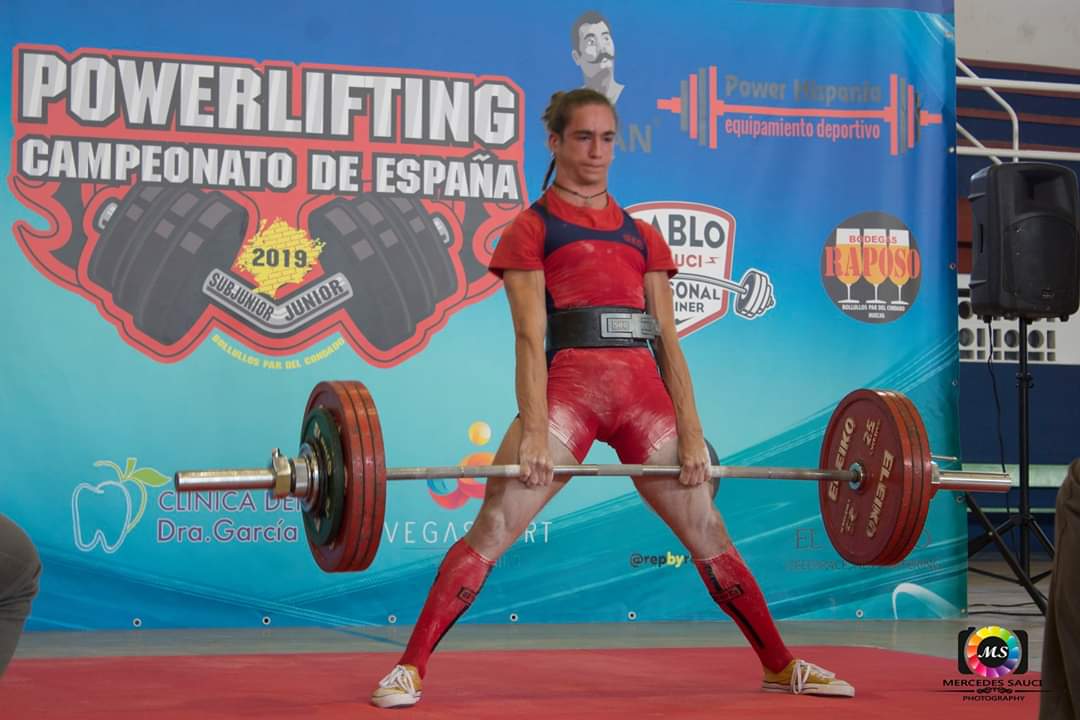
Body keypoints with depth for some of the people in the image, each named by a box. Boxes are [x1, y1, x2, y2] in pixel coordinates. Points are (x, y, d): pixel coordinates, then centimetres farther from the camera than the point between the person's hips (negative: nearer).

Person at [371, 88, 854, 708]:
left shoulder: (641, 236, 21)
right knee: (492, 532, -12)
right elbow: (531, 337, -2)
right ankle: (410, 668, -6)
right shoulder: (532, 228, 9)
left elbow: (667, 340, 14)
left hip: (643, 394, 4)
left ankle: (781, 666, 21)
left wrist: (691, 432, 5)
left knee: (709, 535, 8)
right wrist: (534, 431, -13)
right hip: (569, 387, -3)